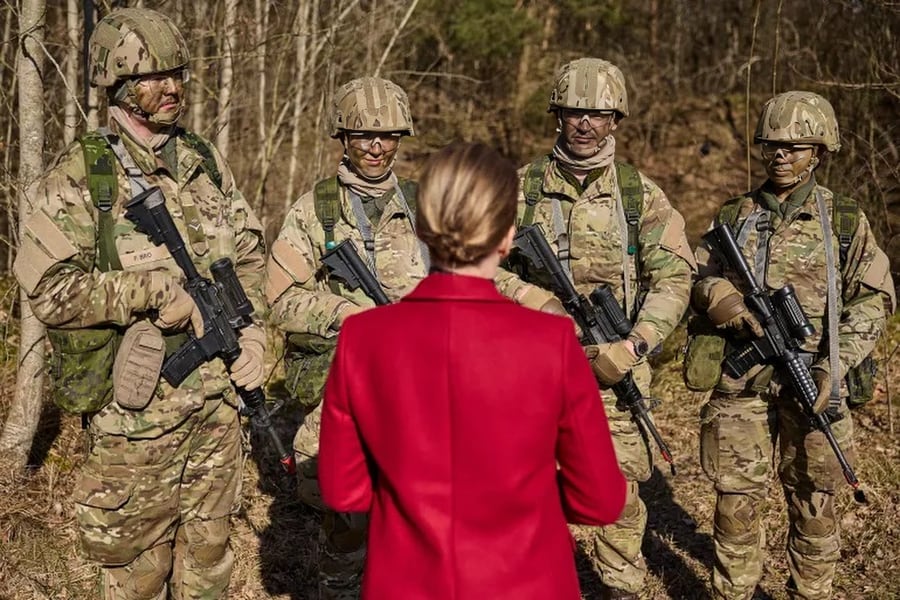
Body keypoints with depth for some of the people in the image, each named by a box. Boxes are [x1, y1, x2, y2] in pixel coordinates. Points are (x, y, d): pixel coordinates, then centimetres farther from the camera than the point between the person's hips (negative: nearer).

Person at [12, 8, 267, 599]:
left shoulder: (207, 161, 7)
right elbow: (47, 288, -17)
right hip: (139, 412, -4)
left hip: (217, 402, 5)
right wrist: (156, 290, -20)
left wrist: (253, 330, 0)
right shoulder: (80, 175, -10)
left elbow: (249, 252, 15)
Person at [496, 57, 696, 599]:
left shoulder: (641, 193, 3)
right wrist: (533, 301, -16)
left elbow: (674, 276, -3)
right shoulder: (523, 187, 2)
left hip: (613, 365, 0)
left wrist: (635, 344, -15)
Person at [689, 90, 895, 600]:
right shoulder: (734, 216, 8)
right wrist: (727, 302, -10)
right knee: (737, 498, 5)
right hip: (741, 380, 1)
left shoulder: (845, 220, 3)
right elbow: (699, 277, 13)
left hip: (811, 381, -1)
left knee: (813, 500, 9)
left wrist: (832, 367, -11)